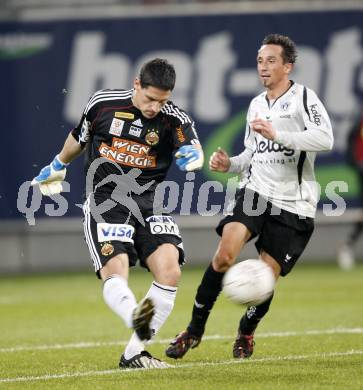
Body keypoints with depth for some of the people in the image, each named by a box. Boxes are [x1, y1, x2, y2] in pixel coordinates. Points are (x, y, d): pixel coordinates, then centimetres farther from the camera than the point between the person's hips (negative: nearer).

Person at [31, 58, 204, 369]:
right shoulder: (103, 104, -1)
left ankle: (134, 353, -10)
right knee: (115, 272, -26)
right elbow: (80, 137, 19)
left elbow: (193, 151, -23)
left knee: (169, 270, -17)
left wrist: (192, 156, -47)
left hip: (149, 206, 1)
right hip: (105, 204, -1)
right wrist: (58, 167, 35)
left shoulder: (174, 119, -4)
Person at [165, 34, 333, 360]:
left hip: (293, 205, -4)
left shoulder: (303, 97, -6)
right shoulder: (256, 105, 15)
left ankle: (246, 333, 28)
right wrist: (230, 164, 6)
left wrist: (278, 135, -30)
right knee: (225, 254, -20)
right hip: (256, 192, 4)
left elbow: (325, 138, -23)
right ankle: (195, 330, -9)